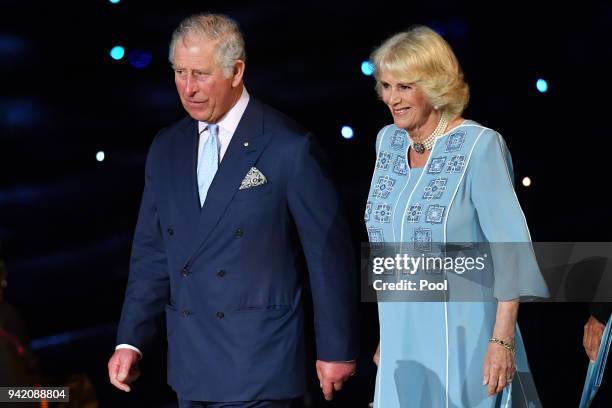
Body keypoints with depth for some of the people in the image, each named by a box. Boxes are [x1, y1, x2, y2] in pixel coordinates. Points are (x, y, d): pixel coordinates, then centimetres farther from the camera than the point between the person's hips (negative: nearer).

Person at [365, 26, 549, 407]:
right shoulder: (387, 142, 10)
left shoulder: (480, 145, -10)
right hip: (402, 341, 6)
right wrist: (386, 333, 16)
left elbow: (510, 246, -14)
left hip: (462, 335, -6)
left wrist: (503, 340, -20)